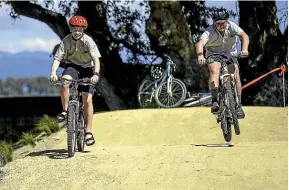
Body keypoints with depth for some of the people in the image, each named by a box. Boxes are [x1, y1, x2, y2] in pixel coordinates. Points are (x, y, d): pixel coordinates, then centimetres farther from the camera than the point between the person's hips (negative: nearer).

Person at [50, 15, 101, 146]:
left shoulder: (88, 41, -19)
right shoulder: (66, 41, -15)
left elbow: (96, 59, -26)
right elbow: (57, 58, -20)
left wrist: (96, 74, -44)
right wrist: (53, 73, -38)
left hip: (87, 68, -1)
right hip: (72, 66, 1)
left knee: (87, 100, -10)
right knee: (64, 83, -34)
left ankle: (88, 132, -3)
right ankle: (65, 111, -14)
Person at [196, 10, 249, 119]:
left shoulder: (231, 26, -18)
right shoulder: (210, 31, -25)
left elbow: (244, 35, -29)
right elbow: (200, 43, -40)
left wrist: (244, 49, -48)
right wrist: (200, 55, -61)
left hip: (230, 54, 2)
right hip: (214, 54, -2)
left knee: (236, 75, -17)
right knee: (215, 71, -32)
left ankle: (238, 105, -8)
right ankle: (214, 100, -38)